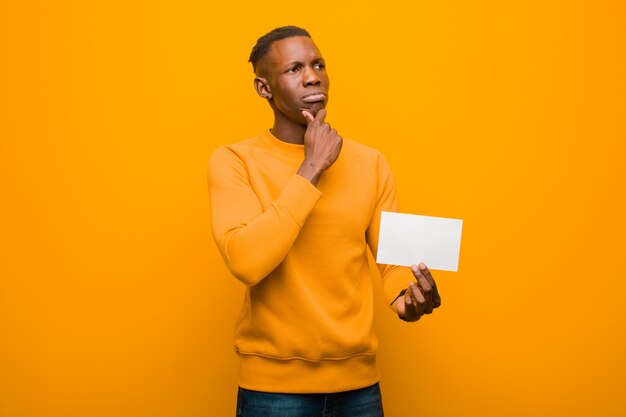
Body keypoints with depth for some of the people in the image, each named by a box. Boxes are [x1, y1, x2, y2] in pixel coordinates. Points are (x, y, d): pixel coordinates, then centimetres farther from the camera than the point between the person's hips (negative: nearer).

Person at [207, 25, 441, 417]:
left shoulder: (371, 164, 3)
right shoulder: (234, 161, -7)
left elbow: (394, 257, 2)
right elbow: (246, 262, -21)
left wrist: (407, 294, -20)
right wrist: (312, 169, -18)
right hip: (274, 382, -3)